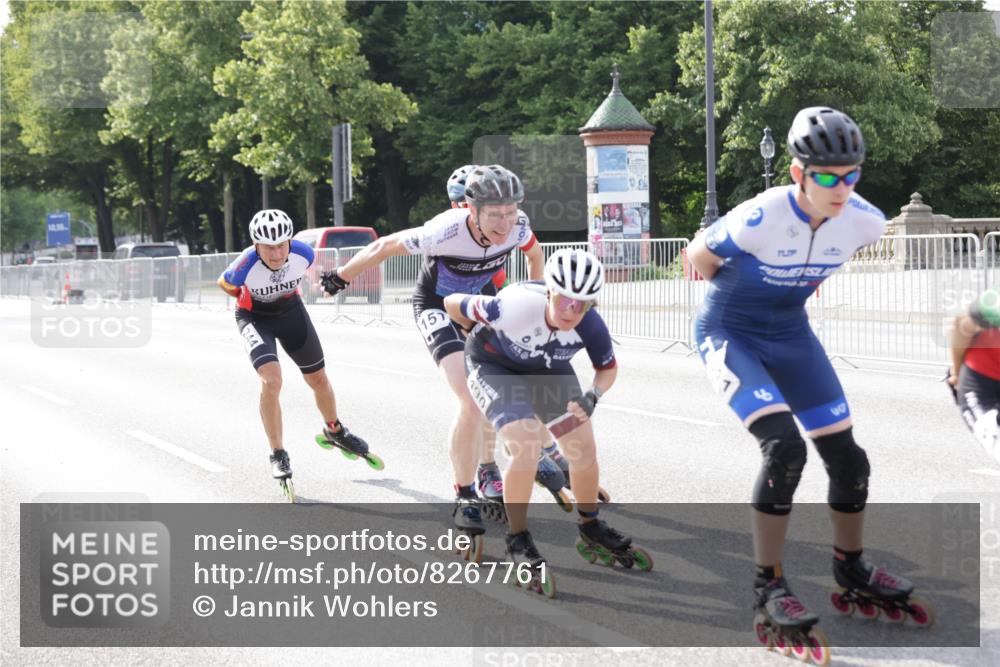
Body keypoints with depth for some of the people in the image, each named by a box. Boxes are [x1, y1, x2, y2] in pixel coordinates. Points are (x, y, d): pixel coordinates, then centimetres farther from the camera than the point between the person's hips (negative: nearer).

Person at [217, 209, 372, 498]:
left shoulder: (303, 253, -27)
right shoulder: (247, 264, -35)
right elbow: (224, 284, -11)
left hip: (291, 310, 3)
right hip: (255, 317, -3)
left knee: (318, 380, 11)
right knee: (271, 380, -24)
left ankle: (334, 430, 42)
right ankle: (278, 455, -9)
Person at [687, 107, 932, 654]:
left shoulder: (863, 221, -16)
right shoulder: (759, 218, -31)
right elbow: (698, 257, -13)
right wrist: (742, 292, 2)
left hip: (791, 336, 6)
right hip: (729, 335, -5)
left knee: (848, 459, 5)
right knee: (785, 448, -25)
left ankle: (850, 565, 31)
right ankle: (768, 585, -10)